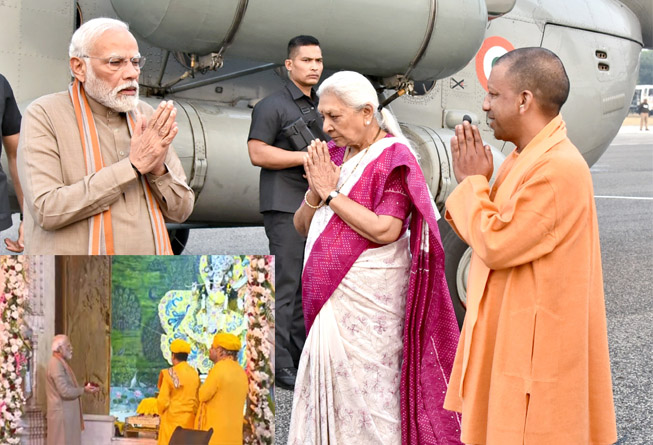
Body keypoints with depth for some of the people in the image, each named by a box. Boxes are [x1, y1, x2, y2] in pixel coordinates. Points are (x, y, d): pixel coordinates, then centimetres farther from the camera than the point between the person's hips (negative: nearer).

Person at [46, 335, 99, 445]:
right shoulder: (56, 364, -17)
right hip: (62, 414, -10)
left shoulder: (60, 363, 16)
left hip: (66, 413, 10)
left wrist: (83, 388, 8)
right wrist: (83, 390, -12)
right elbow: (65, 391, -23)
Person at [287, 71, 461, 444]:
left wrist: (331, 193, -12)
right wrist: (315, 192, -5)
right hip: (328, 298, 7)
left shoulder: (394, 157, -8)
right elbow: (303, 227, 14)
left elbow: (385, 230, -20)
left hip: (368, 303, -7)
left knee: (365, 393, -4)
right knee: (326, 394, 7)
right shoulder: (332, 154, 12)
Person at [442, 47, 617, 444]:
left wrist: (473, 181, -9)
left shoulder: (559, 168, -21)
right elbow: (491, 233, 15)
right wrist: (473, 180, 1)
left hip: (536, 347, -10)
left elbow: (495, 244, -22)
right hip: (510, 339, 10)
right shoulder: (529, 158, 12)